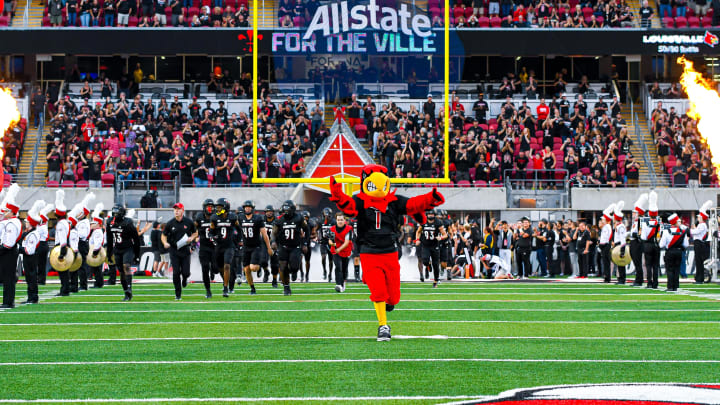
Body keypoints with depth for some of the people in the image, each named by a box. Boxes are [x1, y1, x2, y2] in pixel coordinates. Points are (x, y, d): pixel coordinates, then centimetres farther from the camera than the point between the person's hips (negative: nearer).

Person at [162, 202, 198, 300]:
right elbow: (163, 235, 7)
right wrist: (165, 243, -13)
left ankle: (184, 279, 33)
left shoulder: (189, 222, -1)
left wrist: (192, 238, -8)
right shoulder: (170, 223, -1)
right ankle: (178, 294, 7)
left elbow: (195, 232, 13)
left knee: (185, 272, -5)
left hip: (185, 249, 0)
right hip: (174, 250, 0)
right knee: (176, 273, -5)